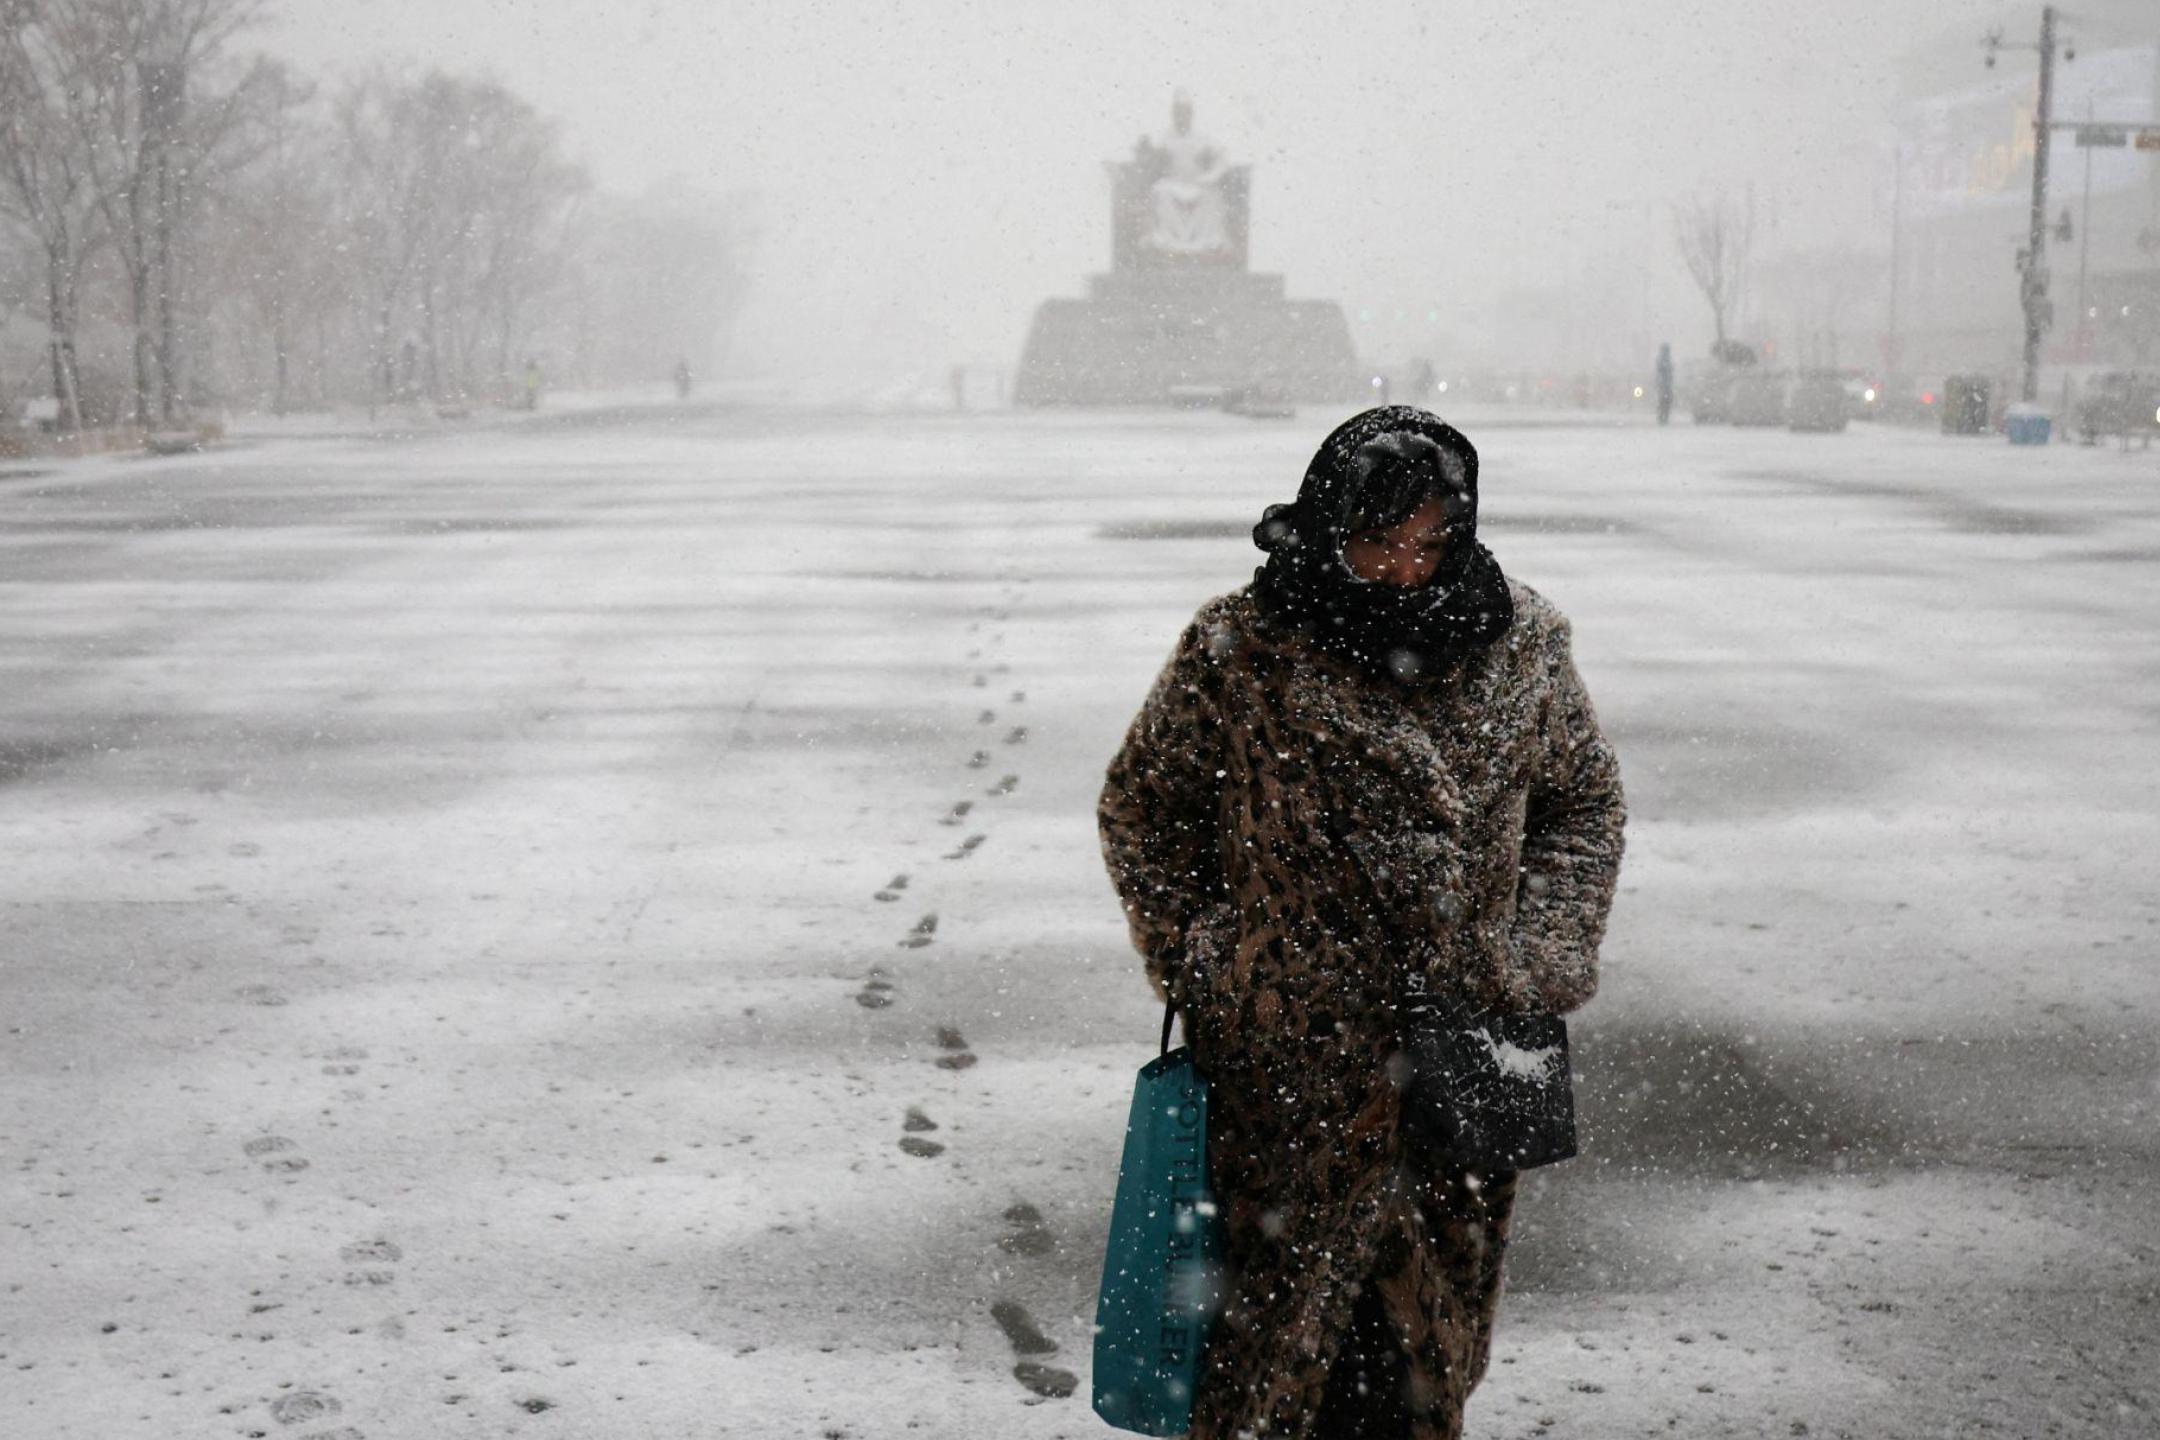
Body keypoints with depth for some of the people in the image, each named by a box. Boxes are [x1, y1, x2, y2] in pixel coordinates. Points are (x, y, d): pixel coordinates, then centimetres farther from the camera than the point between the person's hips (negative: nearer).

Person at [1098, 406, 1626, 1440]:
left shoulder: (1521, 640, 1)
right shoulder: (1239, 650, -8)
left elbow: (1586, 800, 14)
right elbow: (1141, 809, 5)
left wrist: (1543, 957, 2)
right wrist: (1198, 961, -2)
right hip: (1285, 1072, -3)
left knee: (1428, 1356, 13)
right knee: (1271, 1328, 4)